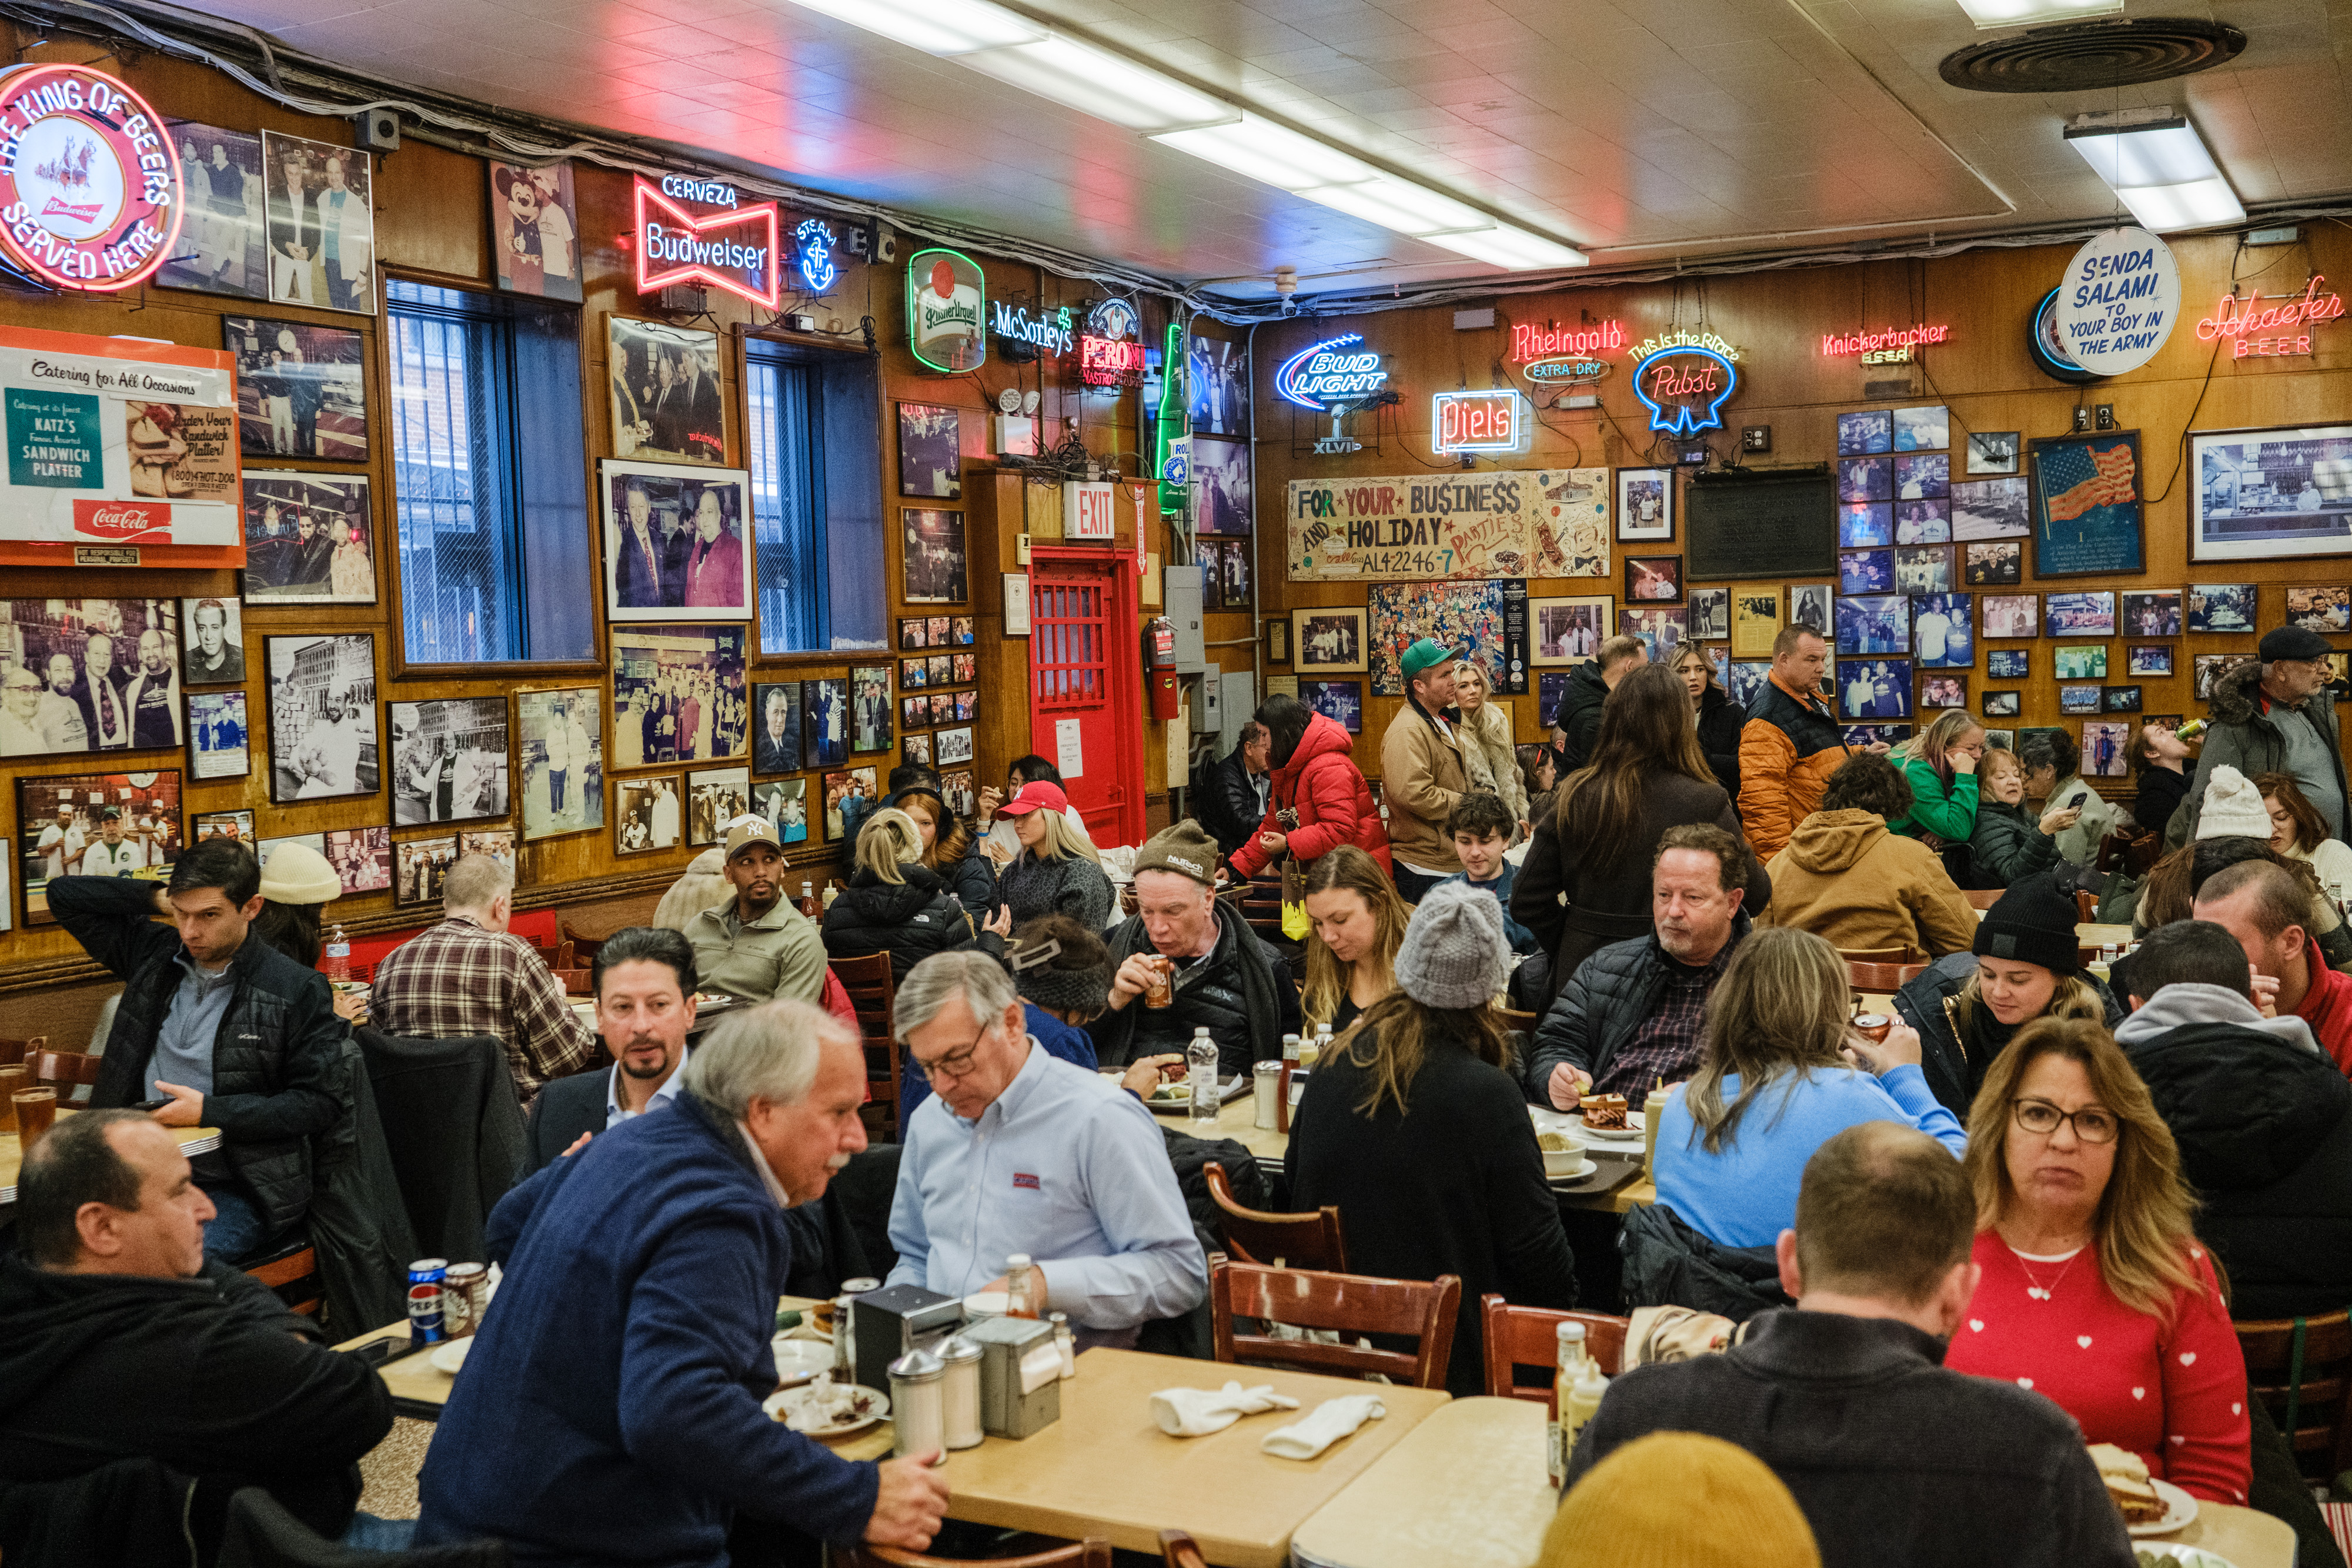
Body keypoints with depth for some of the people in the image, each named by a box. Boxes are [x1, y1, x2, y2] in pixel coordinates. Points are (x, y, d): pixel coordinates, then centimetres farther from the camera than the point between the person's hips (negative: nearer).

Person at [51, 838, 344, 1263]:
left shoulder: (298, 990, -4)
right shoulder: (153, 954, 12)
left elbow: (321, 1103, -6)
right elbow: (65, 895, 20)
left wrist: (210, 1112, -12)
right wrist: (159, 899, 8)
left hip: (237, 1190, -5)